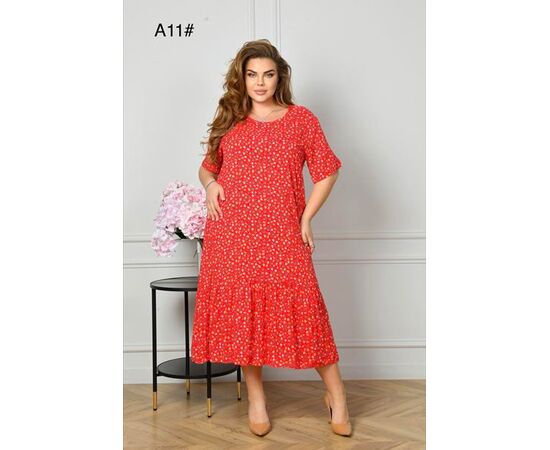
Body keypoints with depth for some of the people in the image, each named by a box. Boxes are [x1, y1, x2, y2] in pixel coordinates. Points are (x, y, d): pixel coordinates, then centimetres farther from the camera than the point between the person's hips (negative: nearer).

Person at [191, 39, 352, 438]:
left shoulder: (301, 119, 3)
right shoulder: (230, 121, 10)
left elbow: (327, 171, 5)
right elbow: (207, 166, 21)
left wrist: (307, 218, -2)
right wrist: (210, 184, -1)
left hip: (282, 234, -2)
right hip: (231, 233, 3)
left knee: (302, 307, -4)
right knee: (241, 309, 6)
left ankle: (336, 394, 13)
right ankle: (256, 397, 22)